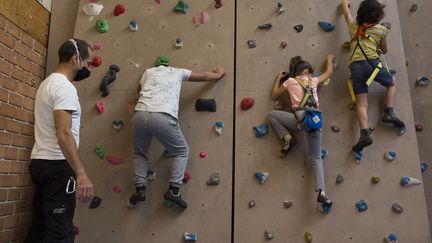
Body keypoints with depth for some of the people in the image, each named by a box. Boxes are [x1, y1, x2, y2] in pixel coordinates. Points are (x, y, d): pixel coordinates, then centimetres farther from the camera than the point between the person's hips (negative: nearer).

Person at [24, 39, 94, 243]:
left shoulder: (48, 82, 18)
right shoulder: (64, 87, -15)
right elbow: (63, 134, -25)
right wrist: (81, 173, -27)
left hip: (40, 162, 10)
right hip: (57, 165, -10)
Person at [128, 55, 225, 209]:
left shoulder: (148, 71, 28)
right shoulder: (177, 72, 25)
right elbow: (204, 76, 35)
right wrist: (219, 74, 52)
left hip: (140, 114, 3)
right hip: (163, 117, -2)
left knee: (140, 153, 26)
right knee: (181, 152, 18)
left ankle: (140, 189, 12)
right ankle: (173, 190, 5)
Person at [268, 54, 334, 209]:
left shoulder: (289, 81, 16)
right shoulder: (312, 81, 24)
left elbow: (274, 96, 27)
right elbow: (329, 72, 41)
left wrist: (278, 78, 39)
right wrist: (329, 59, 58)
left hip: (301, 117, -4)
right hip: (315, 119, 4)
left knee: (272, 115, 19)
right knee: (316, 158, 11)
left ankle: (287, 139, 6)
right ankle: (321, 192, -5)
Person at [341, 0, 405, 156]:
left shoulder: (354, 27, 21)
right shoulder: (381, 30, 14)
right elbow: (384, 51, 27)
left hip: (355, 66, 2)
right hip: (371, 63, -2)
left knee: (361, 103, -2)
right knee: (392, 83, 27)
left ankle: (365, 134, -19)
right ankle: (389, 113, 11)